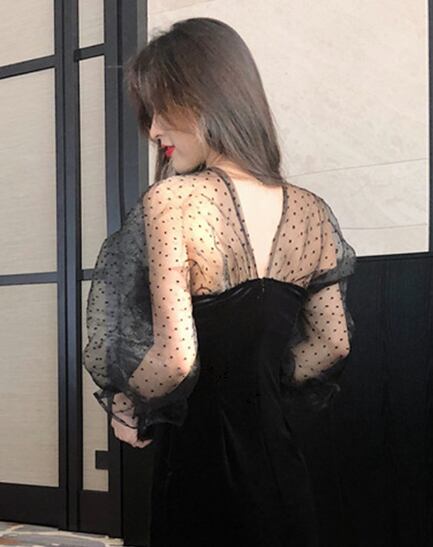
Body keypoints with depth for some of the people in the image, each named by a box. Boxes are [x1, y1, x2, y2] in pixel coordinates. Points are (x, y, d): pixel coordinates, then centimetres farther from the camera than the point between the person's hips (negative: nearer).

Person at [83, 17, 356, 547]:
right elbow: (333, 343, 7)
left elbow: (176, 354, -23)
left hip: (197, 460, -5)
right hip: (278, 462, 5)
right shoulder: (310, 211, 0)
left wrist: (127, 408, -5)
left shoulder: (170, 200, -17)